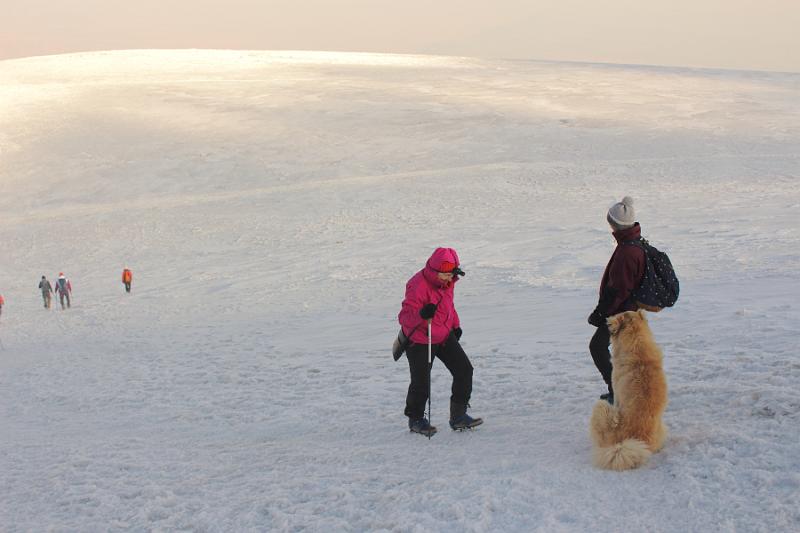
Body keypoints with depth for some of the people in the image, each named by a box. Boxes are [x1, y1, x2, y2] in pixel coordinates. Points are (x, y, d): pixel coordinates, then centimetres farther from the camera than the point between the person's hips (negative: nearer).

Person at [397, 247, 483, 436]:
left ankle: (458, 415, 11)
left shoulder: (447, 281, -3)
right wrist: (421, 315, -48)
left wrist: (455, 325, 19)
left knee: (464, 369, 1)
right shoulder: (418, 286, -28)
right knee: (421, 384, -2)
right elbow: (404, 318, -30)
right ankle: (416, 419, 23)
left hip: (445, 335, 7)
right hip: (420, 341, -7)